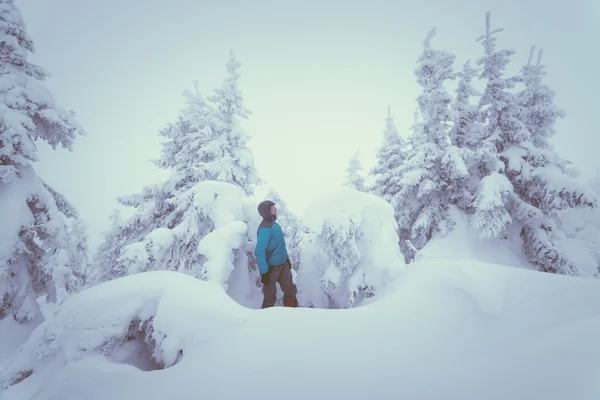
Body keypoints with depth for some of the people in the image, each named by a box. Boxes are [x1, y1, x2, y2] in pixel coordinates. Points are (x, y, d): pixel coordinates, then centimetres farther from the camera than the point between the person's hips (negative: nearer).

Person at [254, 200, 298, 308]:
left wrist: (286, 258, 21)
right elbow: (259, 251, -25)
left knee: (290, 290, 13)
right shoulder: (265, 228, -21)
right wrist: (264, 272, -25)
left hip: (283, 264, 9)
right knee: (270, 295, 4)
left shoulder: (274, 224, 8)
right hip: (271, 267, -9)